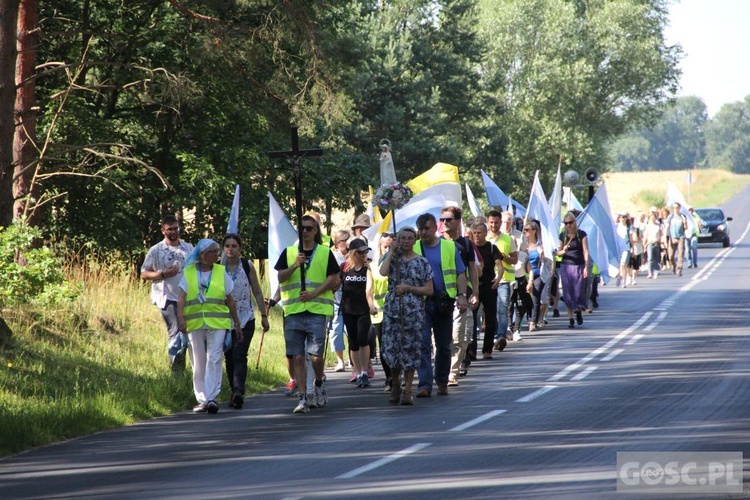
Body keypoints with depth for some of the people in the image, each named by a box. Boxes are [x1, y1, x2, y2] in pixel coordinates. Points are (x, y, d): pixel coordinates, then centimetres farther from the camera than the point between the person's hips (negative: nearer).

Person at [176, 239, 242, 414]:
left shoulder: (221, 272, 10)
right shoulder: (189, 273, 7)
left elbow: (230, 300, 14)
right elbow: (181, 298, -2)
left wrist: (237, 323, 14)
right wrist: (180, 318, -18)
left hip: (218, 323, 0)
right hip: (195, 324, 0)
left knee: (214, 360, -11)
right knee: (198, 363, 5)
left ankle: (211, 397, -14)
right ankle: (202, 399, 14)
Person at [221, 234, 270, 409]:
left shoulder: (247, 266, 2)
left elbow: (257, 293, 7)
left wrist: (264, 316, 5)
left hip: (245, 320, -2)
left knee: (239, 355, -15)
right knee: (229, 357, 5)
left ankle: (238, 391, -27)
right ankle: (235, 393, 14)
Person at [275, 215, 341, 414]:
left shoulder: (325, 253, 6)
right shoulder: (288, 253, 12)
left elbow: (333, 279, 1)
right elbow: (281, 278, 5)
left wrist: (313, 293, -10)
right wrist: (294, 266, -13)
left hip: (317, 310, -2)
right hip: (293, 310, 2)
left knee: (316, 355, -9)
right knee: (298, 357, -1)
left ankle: (319, 384, 20)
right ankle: (302, 398, 2)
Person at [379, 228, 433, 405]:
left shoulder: (422, 262, 5)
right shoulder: (392, 258, 8)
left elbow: (429, 290, 2)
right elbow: (383, 272, -15)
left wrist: (408, 288, -10)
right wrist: (392, 250, -7)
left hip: (414, 311, -1)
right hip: (392, 309, 1)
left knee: (410, 350, -2)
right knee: (391, 348, 1)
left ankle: (407, 391, 2)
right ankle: (395, 385, 20)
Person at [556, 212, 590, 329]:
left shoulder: (581, 234, -1)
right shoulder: (563, 235, 7)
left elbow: (585, 251, -2)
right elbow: (558, 252, 13)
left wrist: (586, 267, -9)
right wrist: (563, 251, -10)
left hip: (578, 266, -2)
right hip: (566, 266, 2)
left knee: (579, 292, -4)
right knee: (567, 293, -2)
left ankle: (579, 311, 25)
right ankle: (570, 318, 5)